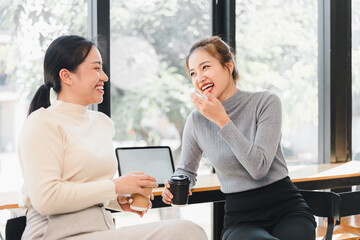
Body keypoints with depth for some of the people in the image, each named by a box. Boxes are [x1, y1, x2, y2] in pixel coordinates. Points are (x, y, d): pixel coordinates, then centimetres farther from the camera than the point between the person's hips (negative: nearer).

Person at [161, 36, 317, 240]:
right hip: (240, 218, 1)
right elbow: (186, 170, 19)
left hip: (286, 207, 0)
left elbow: (259, 167, -14)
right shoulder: (196, 121, 3)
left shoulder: (266, 102, -3)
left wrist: (222, 120, -16)